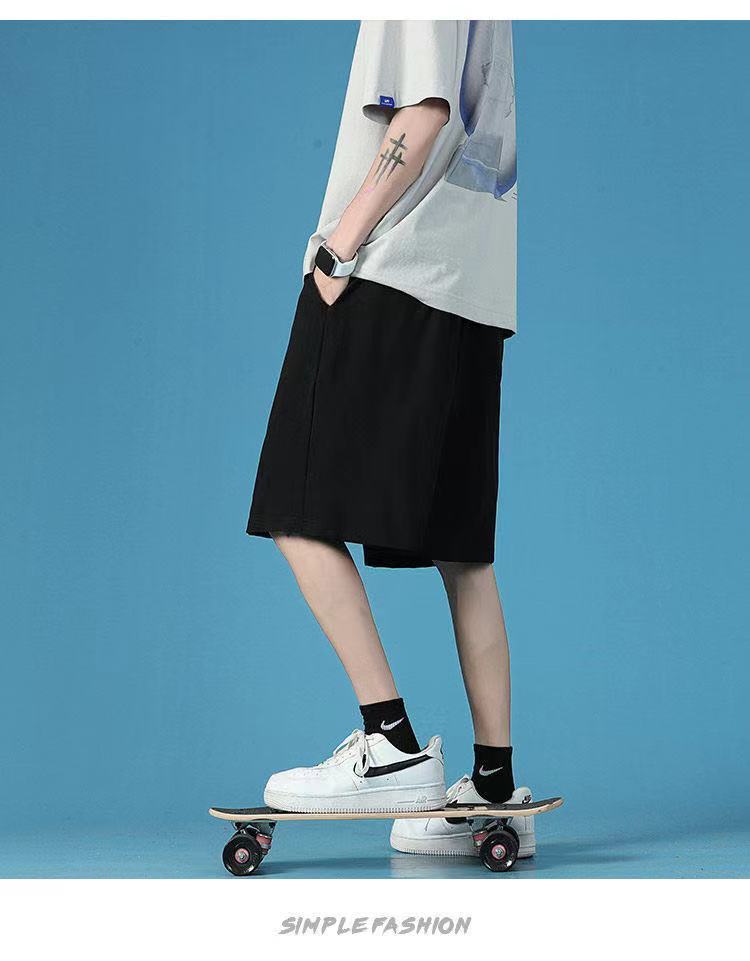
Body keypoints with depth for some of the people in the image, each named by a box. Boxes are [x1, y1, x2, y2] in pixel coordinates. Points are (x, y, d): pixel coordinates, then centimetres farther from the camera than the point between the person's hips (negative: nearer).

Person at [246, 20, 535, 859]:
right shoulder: (494, 22, 25)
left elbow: (424, 113, -13)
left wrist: (338, 245, -13)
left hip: (389, 279, -9)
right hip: (472, 293, 9)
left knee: (300, 517, -7)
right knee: (460, 549, 5)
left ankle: (394, 745, -11)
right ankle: (496, 788, 5)